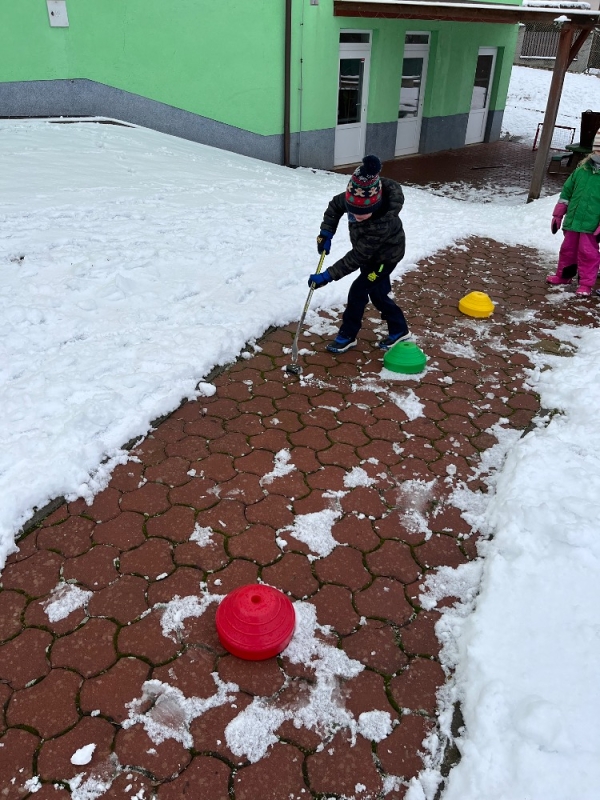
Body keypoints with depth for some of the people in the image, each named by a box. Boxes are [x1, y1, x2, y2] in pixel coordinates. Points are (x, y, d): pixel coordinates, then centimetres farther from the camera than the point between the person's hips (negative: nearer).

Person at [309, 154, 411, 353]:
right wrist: (326, 232, -14)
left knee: (358, 292, -4)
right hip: (368, 251, 8)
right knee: (377, 292, 17)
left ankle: (347, 336, 14)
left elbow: (356, 258, -37)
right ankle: (399, 330, 33)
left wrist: (327, 276, -36)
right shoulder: (356, 197, -26)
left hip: (385, 255, -8)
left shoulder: (380, 225, -43)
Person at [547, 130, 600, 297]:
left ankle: (586, 283, 11)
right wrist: (557, 215, 11)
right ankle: (563, 275, 35)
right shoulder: (581, 171, 5)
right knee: (567, 249, 17)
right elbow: (566, 193, 12)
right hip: (572, 221, 5)